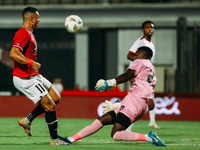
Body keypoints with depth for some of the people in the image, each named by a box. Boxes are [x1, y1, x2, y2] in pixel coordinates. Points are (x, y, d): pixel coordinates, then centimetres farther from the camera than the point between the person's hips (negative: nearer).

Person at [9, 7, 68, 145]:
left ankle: (27, 120, 14)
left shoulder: (29, 34, 16)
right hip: (25, 79, -11)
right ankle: (54, 139, -3)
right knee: (50, 105, -11)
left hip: (34, 76, 11)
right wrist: (31, 63, -32)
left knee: (56, 98, 12)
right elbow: (13, 53, -28)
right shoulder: (23, 34, -17)